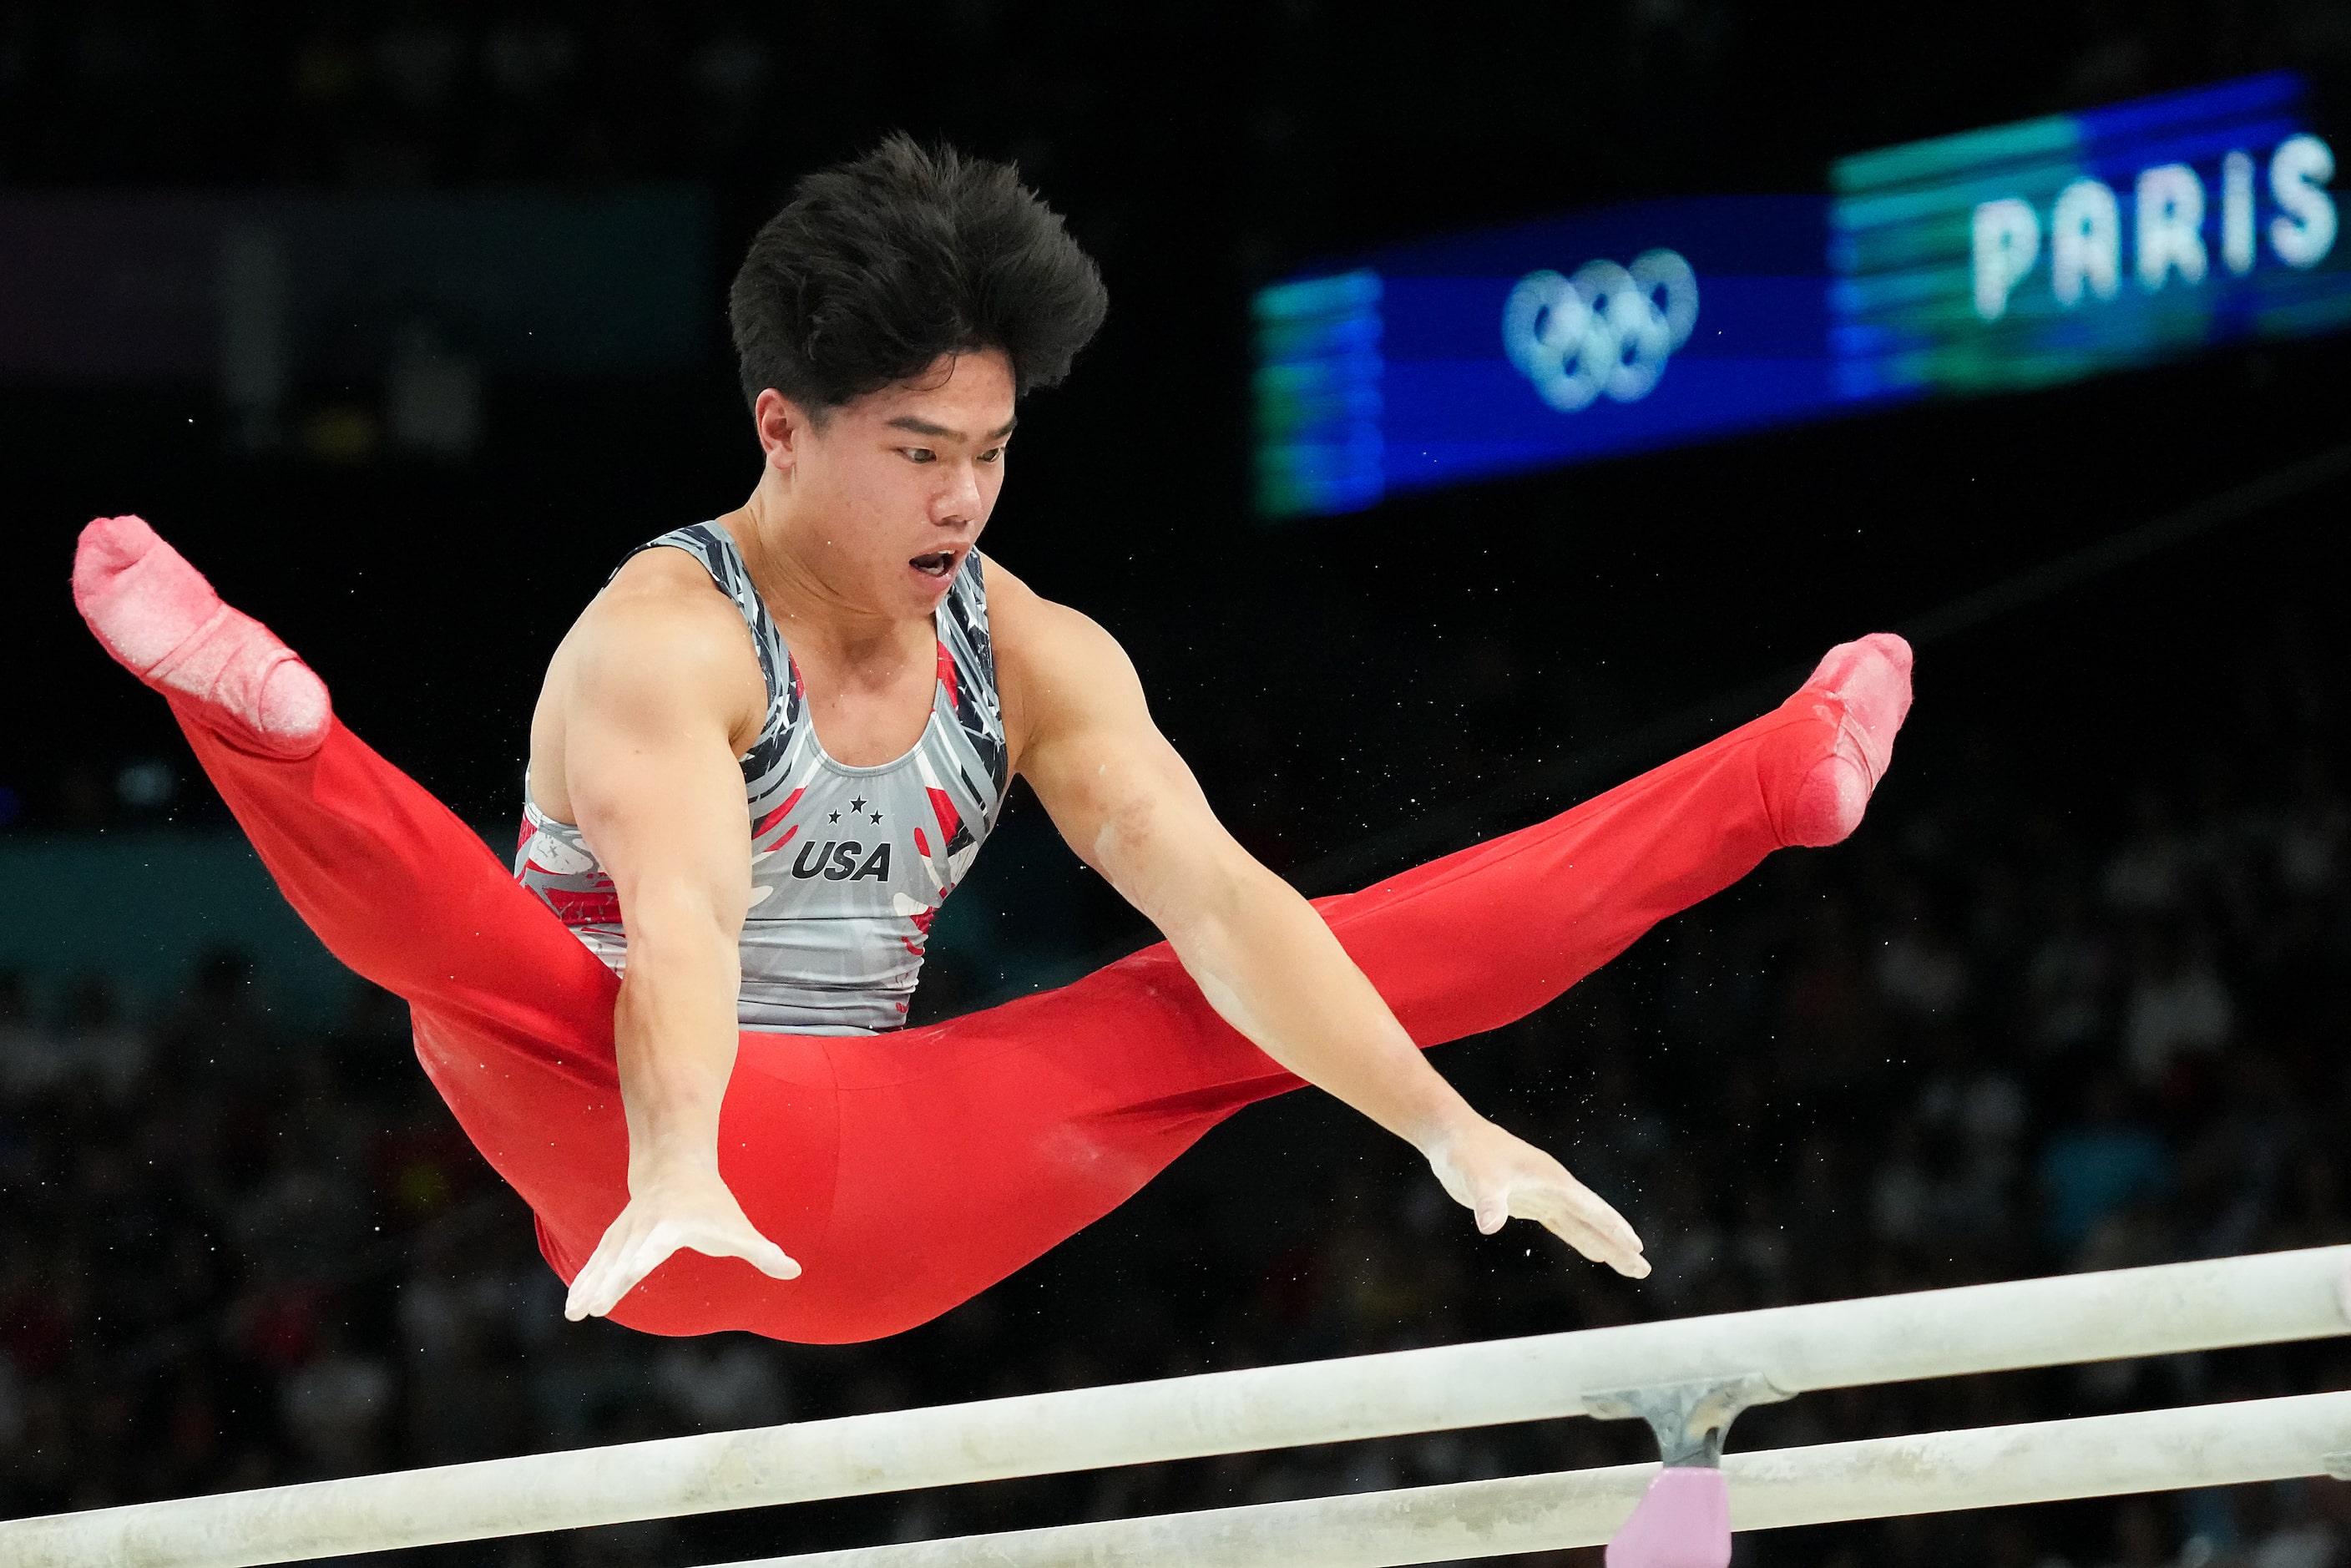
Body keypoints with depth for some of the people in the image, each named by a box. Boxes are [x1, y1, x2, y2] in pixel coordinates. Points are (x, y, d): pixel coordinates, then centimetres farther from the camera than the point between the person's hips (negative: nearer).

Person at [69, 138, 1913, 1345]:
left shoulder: (1031, 654, 4)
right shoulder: (669, 639, -15)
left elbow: (1216, 900, -5)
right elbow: (683, 923, -33)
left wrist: (1446, 1123, -18)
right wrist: (675, 1180, -52)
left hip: (890, 1195, 6)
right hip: (656, 1168, -6)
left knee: (1317, 970, 6)